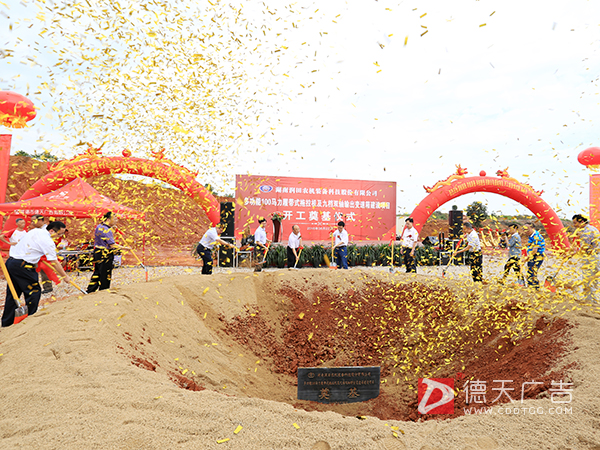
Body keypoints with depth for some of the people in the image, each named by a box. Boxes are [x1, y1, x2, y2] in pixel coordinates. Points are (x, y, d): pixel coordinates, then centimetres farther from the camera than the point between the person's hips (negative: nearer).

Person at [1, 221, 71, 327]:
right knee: (34, 292, 0)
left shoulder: (36, 231, 11)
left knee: (13, 294, 15)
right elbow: (54, 263, -11)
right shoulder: (47, 241, -14)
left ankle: (6, 323, 22)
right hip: (22, 266, -9)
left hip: (11, 261, 9)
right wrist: (65, 276, -1)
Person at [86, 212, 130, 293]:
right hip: (105, 255, -10)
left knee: (97, 272, 17)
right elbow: (112, 245, -24)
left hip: (97, 252, 10)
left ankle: (89, 291, 21)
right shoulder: (106, 230, -21)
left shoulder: (99, 226, 9)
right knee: (105, 275, 3)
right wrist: (124, 248, -19)